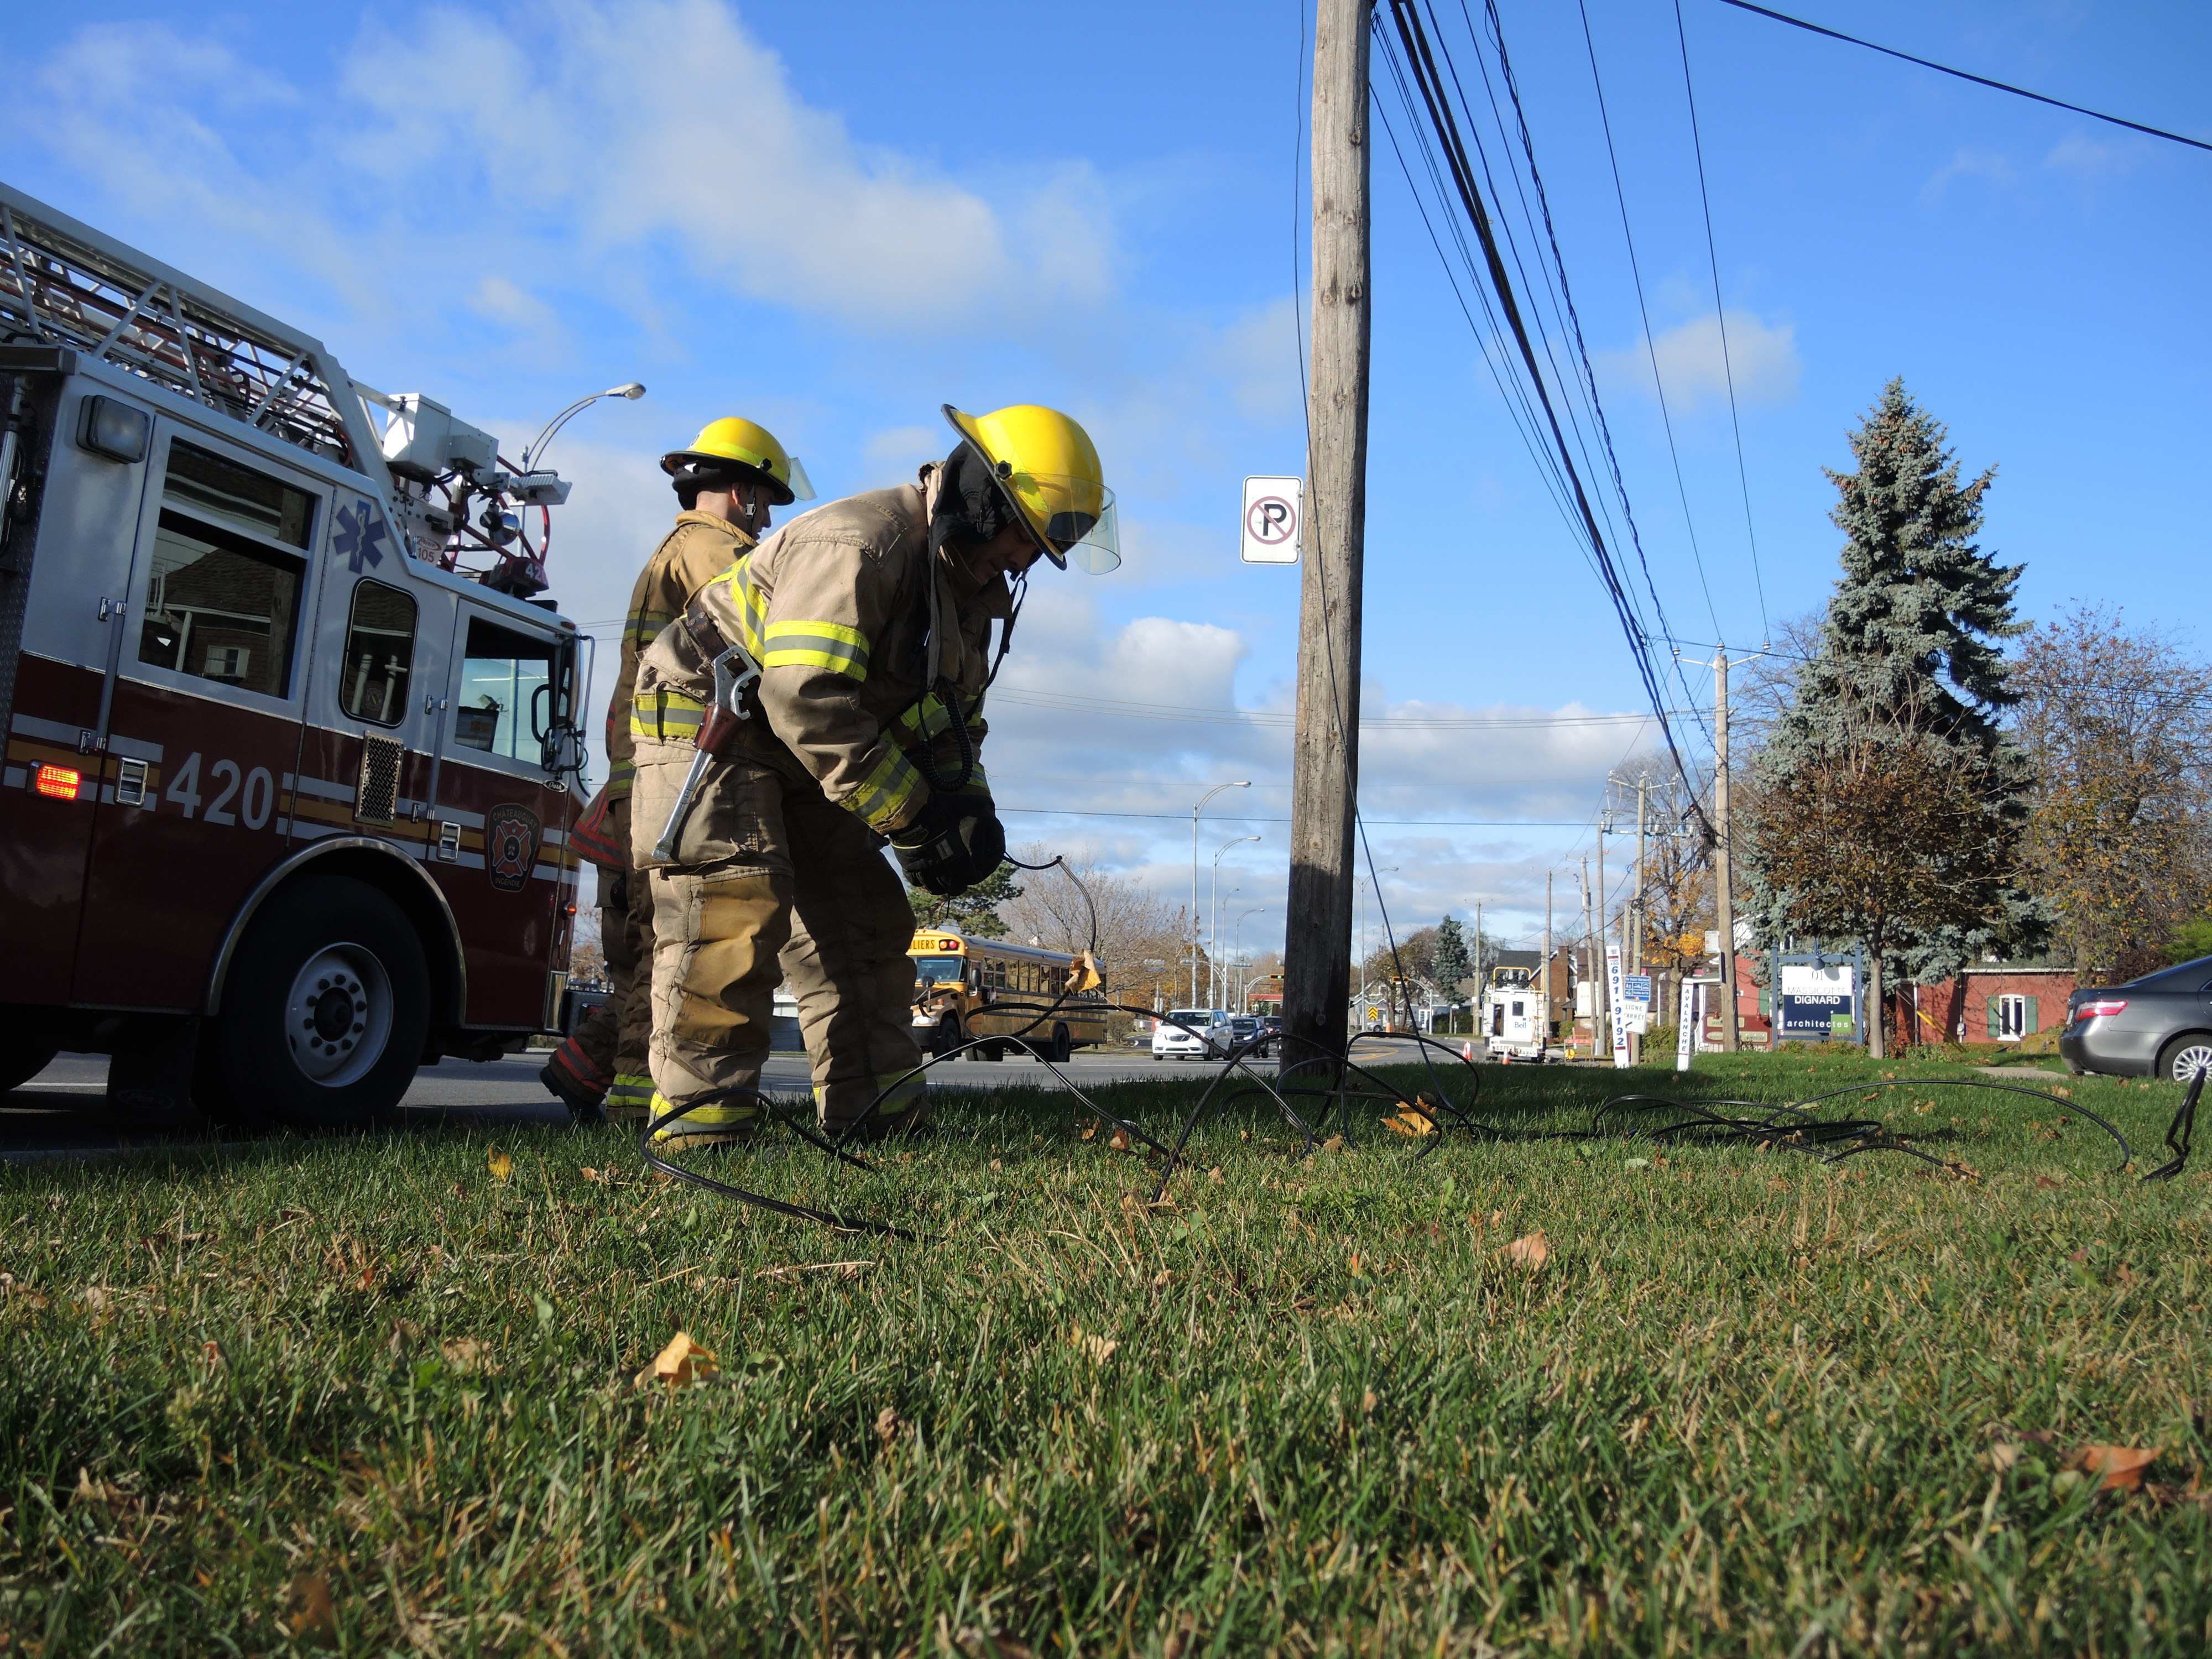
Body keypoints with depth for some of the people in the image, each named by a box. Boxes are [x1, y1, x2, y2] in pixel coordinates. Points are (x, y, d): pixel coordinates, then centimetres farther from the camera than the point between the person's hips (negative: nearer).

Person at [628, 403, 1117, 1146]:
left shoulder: (969, 586, 5)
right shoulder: (857, 544, -27)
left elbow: (952, 717, 12)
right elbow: (806, 700, -34)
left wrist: (968, 808, -7)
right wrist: (909, 814, -29)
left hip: (805, 756, 9)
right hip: (704, 723, -9)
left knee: (862, 914, 4)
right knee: (734, 909, -20)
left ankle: (874, 1109, 8)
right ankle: (698, 1112, -14)